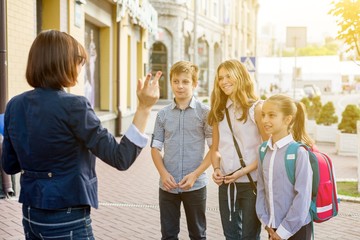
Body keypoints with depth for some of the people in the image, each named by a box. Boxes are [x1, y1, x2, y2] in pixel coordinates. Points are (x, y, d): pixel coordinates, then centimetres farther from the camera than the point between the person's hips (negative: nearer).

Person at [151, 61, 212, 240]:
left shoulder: (204, 112, -5)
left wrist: (195, 174, -14)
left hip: (195, 184, -2)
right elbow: (155, 147, 6)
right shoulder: (163, 114, 3)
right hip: (167, 184, 2)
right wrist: (163, 173, -10)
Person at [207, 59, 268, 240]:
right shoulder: (220, 111, 9)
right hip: (226, 184, 5)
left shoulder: (256, 108, -7)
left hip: (252, 183, -5)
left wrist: (245, 170, -17)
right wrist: (216, 169, -5)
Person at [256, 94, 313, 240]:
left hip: (296, 228, -5)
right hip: (273, 227, 5)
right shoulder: (264, 150, 1)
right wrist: (266, 221, 2)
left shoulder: (299, 152, -16)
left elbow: (302, 196, -16)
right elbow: (261, 188, 6)